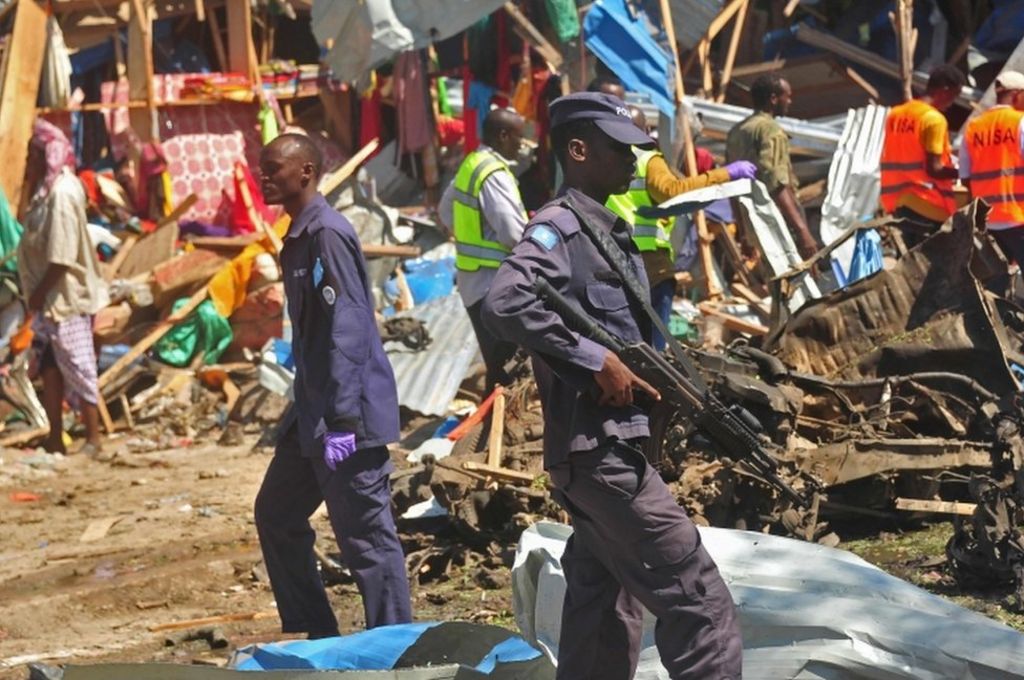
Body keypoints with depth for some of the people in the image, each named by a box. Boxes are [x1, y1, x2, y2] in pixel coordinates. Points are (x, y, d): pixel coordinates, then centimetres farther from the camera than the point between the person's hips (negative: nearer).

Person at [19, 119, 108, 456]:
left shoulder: (62, 193, -19)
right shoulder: (47, 189, 10)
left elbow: (61, 257, -22)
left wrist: (39, 293, -16)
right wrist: (36, 293, 10)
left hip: (66, 296, -10)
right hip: (51, 298, 10)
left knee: (76, 366, -2)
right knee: (50, 366, 11)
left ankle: (93, 438, 5)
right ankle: (55, 438, 17)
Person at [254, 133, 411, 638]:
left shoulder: (328, 234, -16)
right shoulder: (297, 238, 14)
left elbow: (348, 329, -22)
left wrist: (341, 419, -25)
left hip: (348, 415, -11)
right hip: (312, 411, 11)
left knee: (366, 536, -5)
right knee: (277, 516, 17)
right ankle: (314, 637, 26)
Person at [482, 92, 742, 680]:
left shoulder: (611, 230, 17)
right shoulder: (559, 228, -11)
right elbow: (505, 302, -29)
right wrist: (596, 361, -24)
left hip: (605, 452, 10)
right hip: (600, 452, -10)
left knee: (605, 620, 12)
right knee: (699, 602, -8)